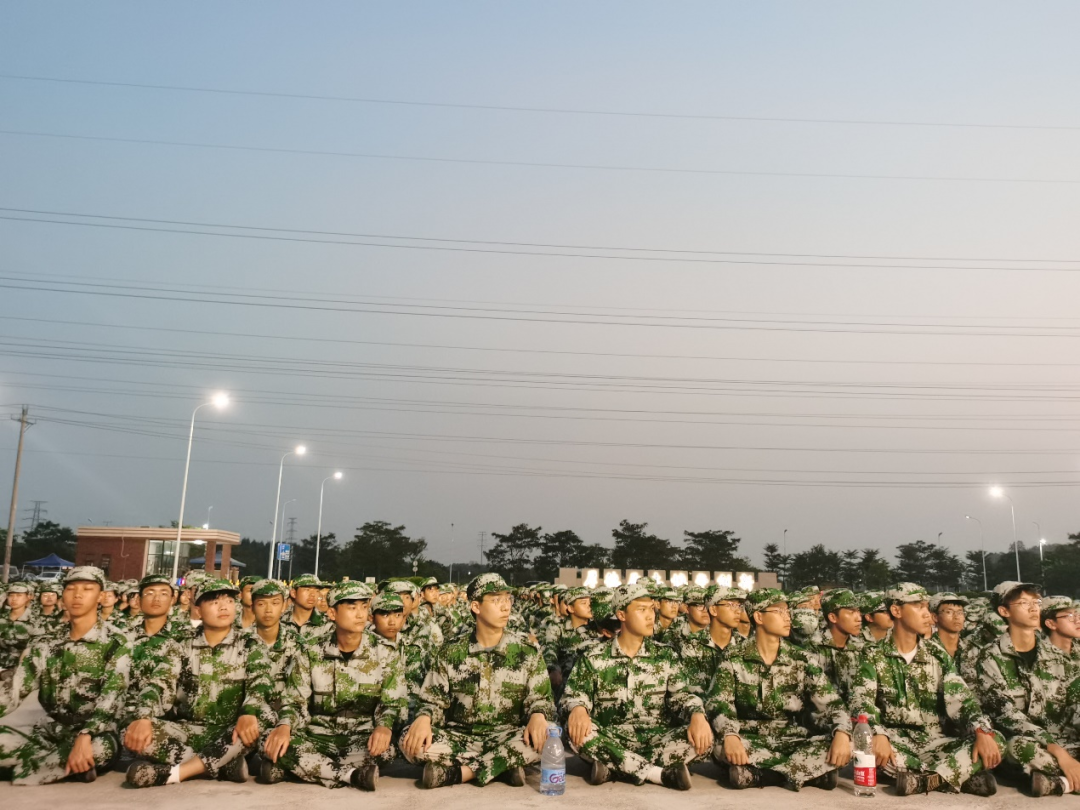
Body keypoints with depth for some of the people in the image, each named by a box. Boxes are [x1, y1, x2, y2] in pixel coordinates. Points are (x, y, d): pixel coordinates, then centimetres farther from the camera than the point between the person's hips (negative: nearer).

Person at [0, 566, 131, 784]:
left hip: (94, 736, -4)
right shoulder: (44, 645, 11)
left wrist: (84, 736, -33)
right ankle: (73, 765, -15)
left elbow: (111, 697, -17)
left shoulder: (116, 644, -4)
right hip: (49, 733, 4)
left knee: (101, 748, -39)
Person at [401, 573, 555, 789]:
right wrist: (424, 718, -19)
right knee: (411, 742, -27)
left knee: (541, 739, -33)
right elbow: (433, 700, 5)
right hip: (460, 738, 0)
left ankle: (456, 772, -23)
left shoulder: (527, 651, 1)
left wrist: (538, 716, -22)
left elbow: (540, 699, 3)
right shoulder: (450, 652, 3)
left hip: (506, 738, 0)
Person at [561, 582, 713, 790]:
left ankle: (614, 767, -22)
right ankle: (662, 774, -27)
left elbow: (679, 695, 4)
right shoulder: (593, 657, 4)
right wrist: (578, 709, -27)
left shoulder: (666, 655, 10)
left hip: (656, 740, 1)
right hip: (610, 743, -1)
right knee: (577, 731, -33)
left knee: (702, 738, -26)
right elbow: (574, 694, -2)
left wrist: (697, 715, -19)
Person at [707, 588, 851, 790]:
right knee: (720, 745, -34)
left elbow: (830, 703, -2)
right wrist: (729, 735, -31)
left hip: (793, 741, 2)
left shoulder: (803, 660, 5)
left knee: (841, 748, -25)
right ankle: (813, 770, -25)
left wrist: (842, 733, -24)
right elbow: (718, 703, -9)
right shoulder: (734, 659, 0)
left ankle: (755, 774, -27)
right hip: (750, 741, -1)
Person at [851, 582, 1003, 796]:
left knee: (995, 741, -19)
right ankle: (961, 774, -28)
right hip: (896, 741, -2)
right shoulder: (874, 656, 0)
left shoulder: (938, 655, 8)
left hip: (935, 741, 3)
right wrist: (878, 734, -32)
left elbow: (960, 698, -2)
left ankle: (922, 780, -30)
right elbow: (862, 702, -12)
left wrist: (983, 731, -22)